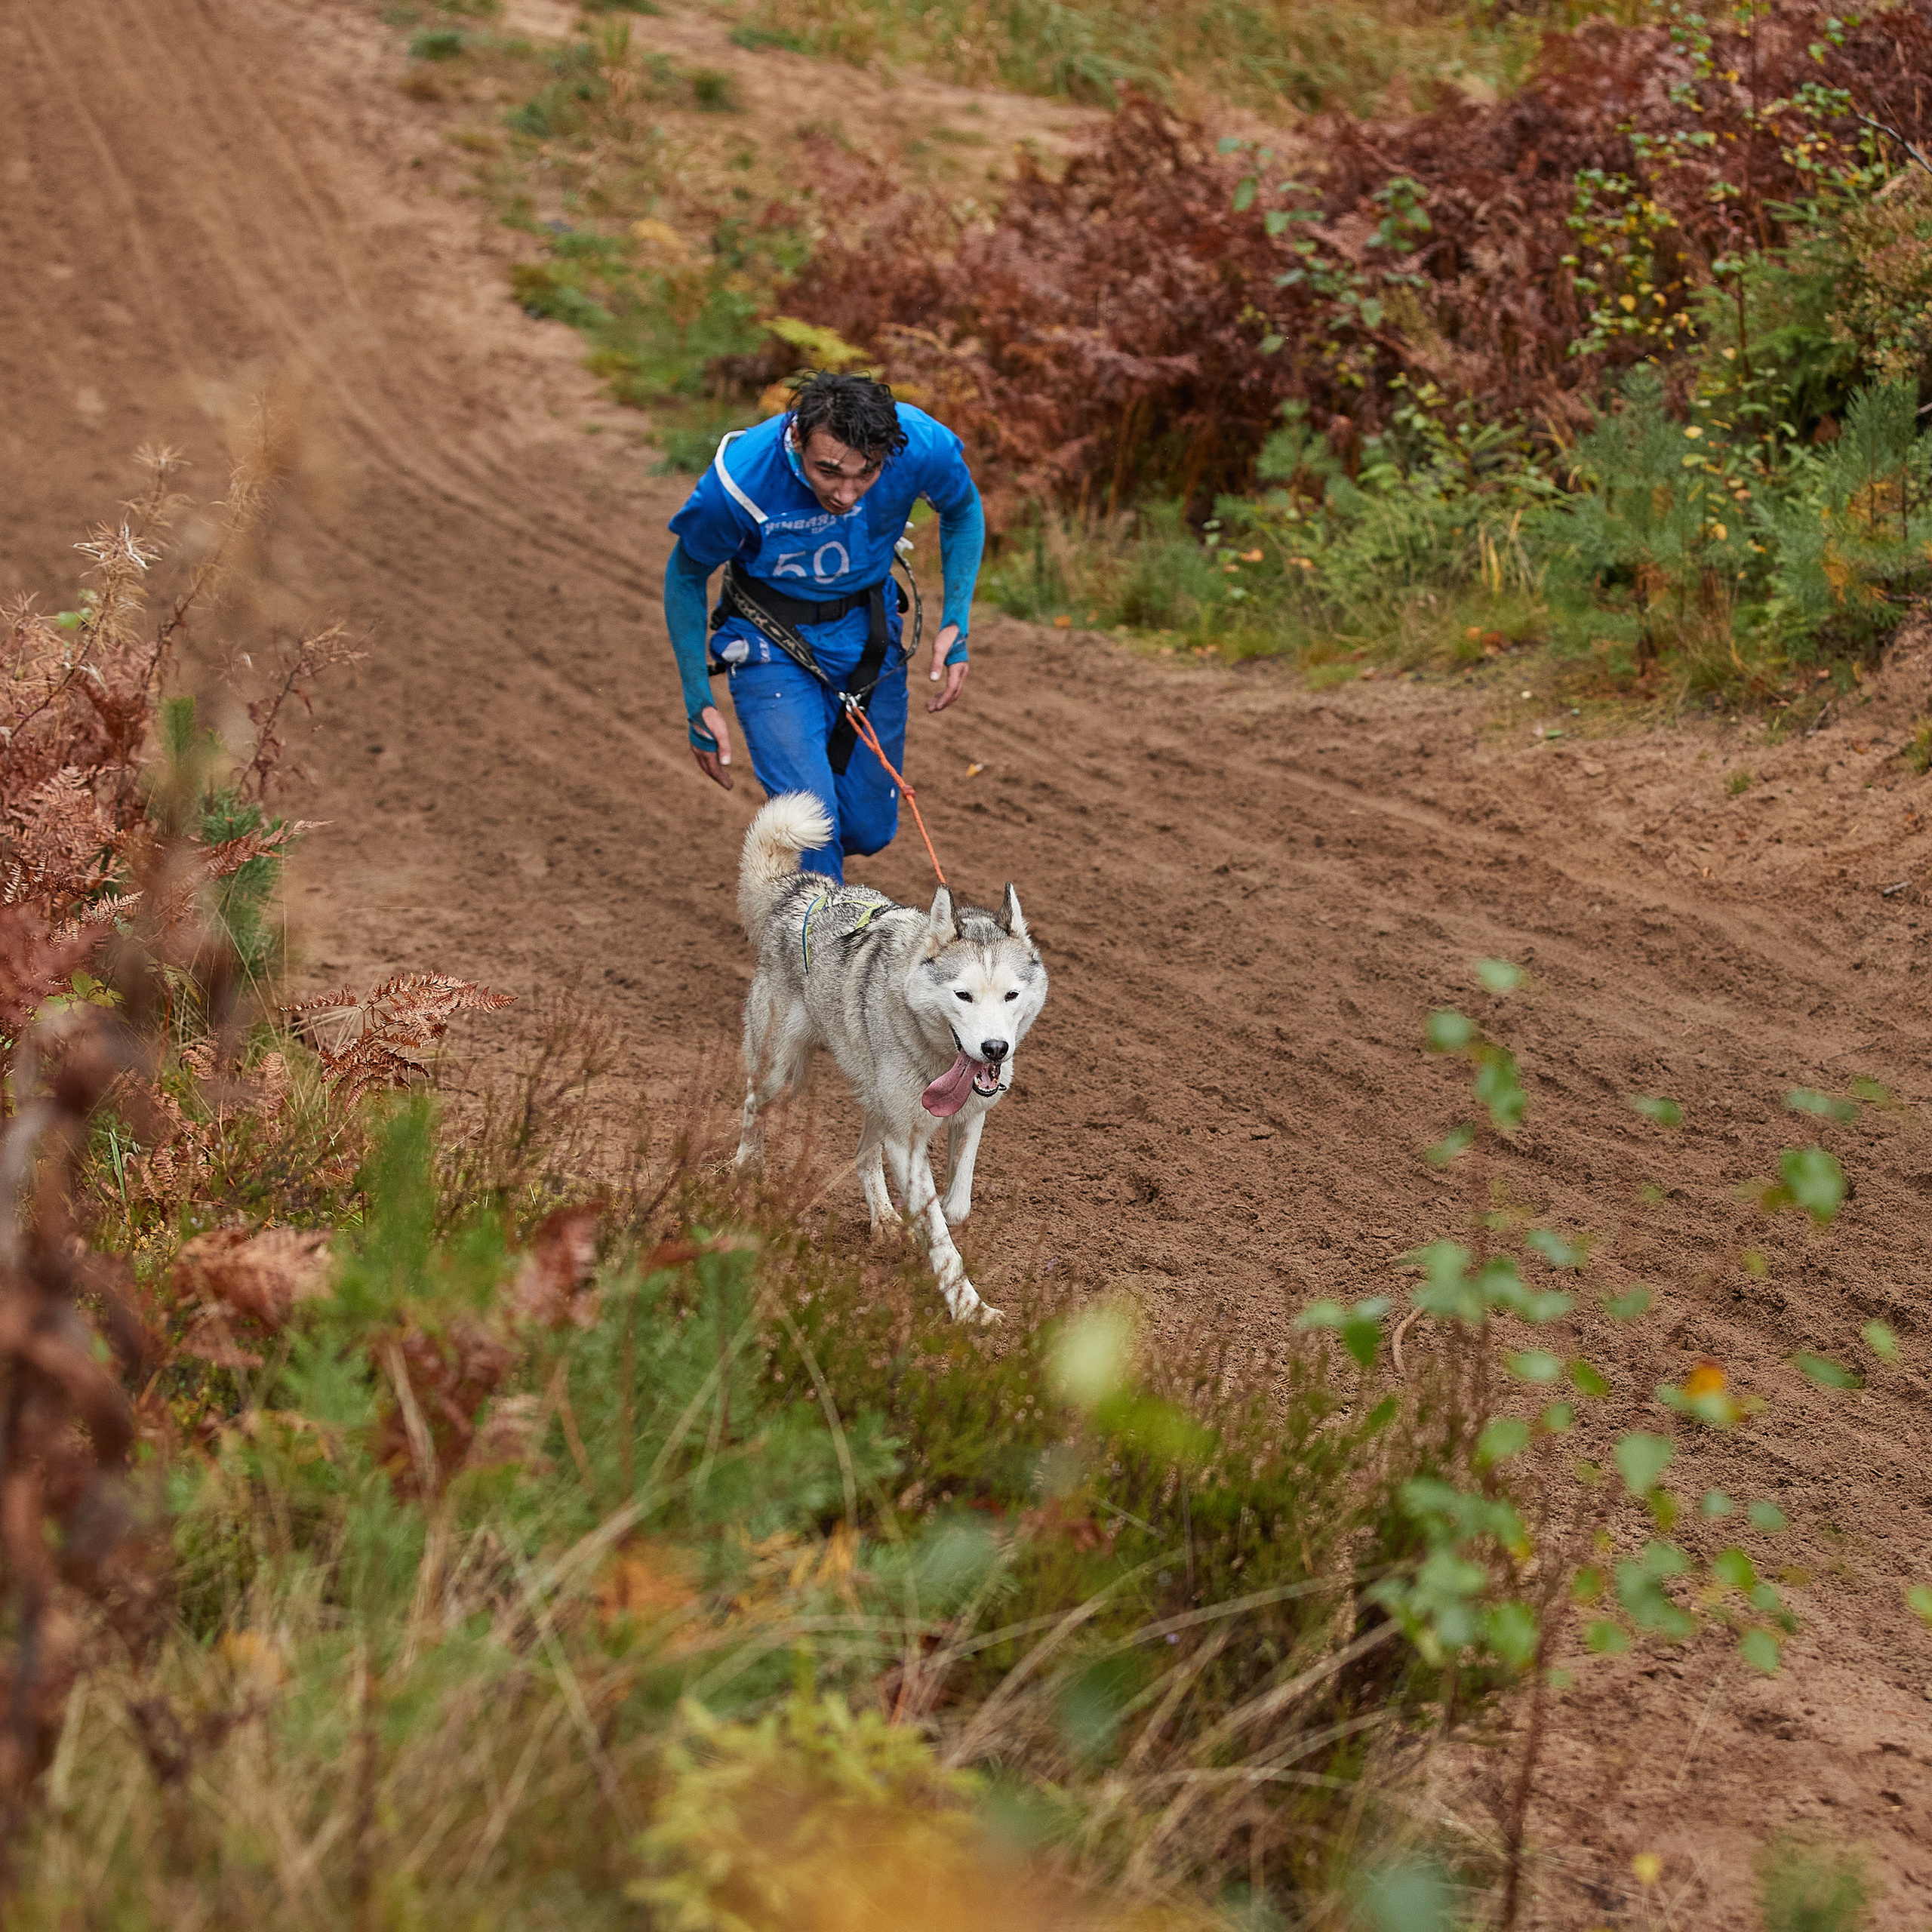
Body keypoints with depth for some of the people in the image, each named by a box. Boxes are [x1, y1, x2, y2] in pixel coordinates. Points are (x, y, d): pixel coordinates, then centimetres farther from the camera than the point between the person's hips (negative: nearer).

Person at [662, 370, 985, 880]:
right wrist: (698, 705, -8)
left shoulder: (923, 444, -27)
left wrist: (955, 624, -11)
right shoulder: (736, 481, -32)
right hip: (770, 643, -3)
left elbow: (963, 512, -1)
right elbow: (685, 575, -10)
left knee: (870, 830, 11)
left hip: (868, 632, 3)